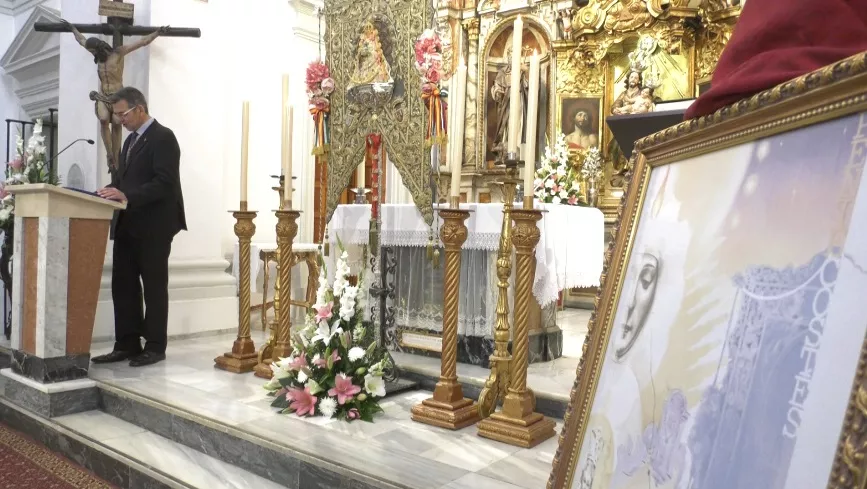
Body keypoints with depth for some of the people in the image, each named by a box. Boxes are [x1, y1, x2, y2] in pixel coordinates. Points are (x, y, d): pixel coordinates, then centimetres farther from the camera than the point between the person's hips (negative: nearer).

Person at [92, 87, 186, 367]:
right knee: (123, 286, 8)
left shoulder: (163, 137, -9)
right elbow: (124, 178, 21)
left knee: (154, 287, 0)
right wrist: (113, 191, 0)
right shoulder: (130, 140, 19)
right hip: (128, 225, 9)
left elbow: (165, 183, -20)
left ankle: (155, 347, 9)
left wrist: (126, 196, -26)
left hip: (153, 227, -9)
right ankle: (127, 345, 16)